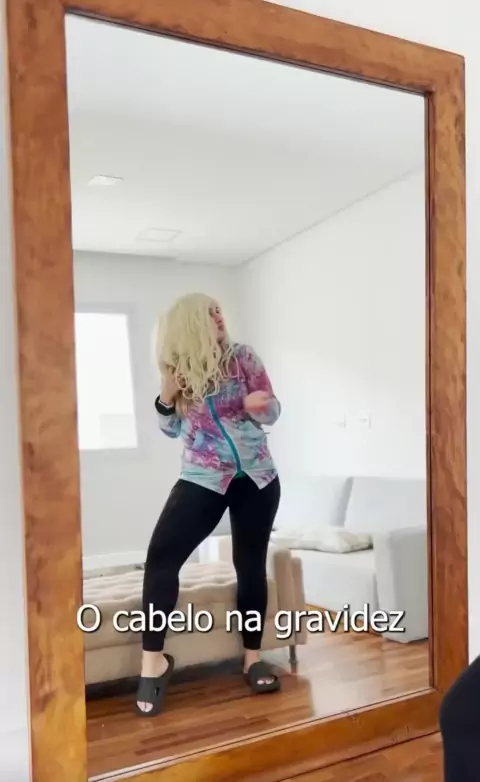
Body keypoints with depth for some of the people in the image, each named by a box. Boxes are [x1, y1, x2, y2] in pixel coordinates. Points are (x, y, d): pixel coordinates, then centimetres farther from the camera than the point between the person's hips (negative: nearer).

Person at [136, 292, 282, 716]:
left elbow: (272, 412, -1)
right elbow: (172, 429, 9)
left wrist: (255, 406, -24)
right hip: (203, 478, 0)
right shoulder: (177, 367, -1)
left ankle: (253, 657, 22)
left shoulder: (243, 356, -3)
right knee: (161, 555, -14)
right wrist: (166, 399, -11)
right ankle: (154, 659, -2)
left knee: (251, 563, 5)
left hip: (256, 476, 0)